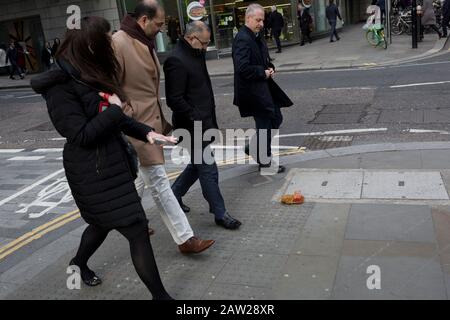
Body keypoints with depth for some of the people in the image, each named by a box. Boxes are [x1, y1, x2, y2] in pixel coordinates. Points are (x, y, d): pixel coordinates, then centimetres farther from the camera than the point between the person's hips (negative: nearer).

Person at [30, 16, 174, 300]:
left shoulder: (94, 74, 8)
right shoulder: (61, 84, -19)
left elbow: (116, 116, 14)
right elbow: (80, 135, -23)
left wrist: (145, 132, -1)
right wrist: (115, 110, -15)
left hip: (112, 162, 10)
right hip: (93, 172, -9)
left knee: (104, 221, 27)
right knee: (137, 228, -5)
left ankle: (79, 263, 55)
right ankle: (160, 295, 11)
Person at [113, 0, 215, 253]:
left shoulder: (146, 43, 13)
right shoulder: (119, 43, -16)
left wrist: (161, 119, 20)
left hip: (152, 120, 9)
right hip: (137, 125, -9)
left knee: (145, 176, 18)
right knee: (159, 181, -5)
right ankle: (185, 238, 2)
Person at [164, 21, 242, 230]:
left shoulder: (196, 55, 12)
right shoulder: (176, 61, -18)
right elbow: (175, 100, -22)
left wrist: (210, 120, 17)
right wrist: (198, 120, -20)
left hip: (203, 123, 10)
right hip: (193, 126, -10)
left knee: (198, 165, 21)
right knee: (208, 170, -1)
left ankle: (174, 194, 37)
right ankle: (220, 214, 12)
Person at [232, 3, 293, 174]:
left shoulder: (257, 37, 11)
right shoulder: (242, 39, -19)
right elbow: (242, 68, -29)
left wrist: (270, 68, 3)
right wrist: (263, 72, -17)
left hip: (263, 87, 10)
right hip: (252, 90, -10)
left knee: (276, 118, 16)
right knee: (264, 124, 2)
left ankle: (254, 148, 29)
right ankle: (264, 161, 20)